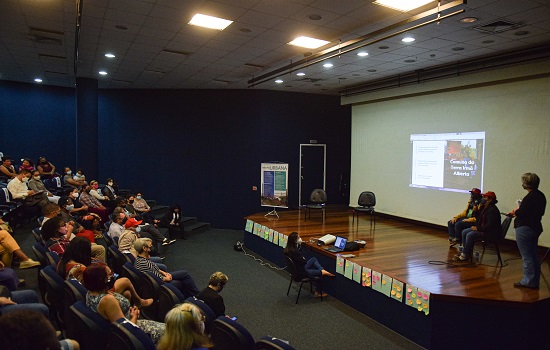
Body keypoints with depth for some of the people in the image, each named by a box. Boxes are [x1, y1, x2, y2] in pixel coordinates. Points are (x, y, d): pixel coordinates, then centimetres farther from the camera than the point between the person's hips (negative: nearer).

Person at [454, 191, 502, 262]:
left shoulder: (492, 210, -20)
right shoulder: (483, 207, 9)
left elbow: (490, 225, -25)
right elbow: (477, 218, 19)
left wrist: (478, 228, -20)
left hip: (490, 232, -10)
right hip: (481, 228, 10)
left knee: (470, 235, -25)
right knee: (464, 232, 0)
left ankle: (465, 255, -16)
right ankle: (465, 252, 1)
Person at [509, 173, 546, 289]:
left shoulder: (530, 197, -22)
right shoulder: (541, 195, 8)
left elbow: (521, 213, -24)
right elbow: (540, 212, 15)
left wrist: (516, 211, -1)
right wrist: (518, 212, 11)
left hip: (525, 229, -10)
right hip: (535, 228, 10)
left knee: (527, 256, 0)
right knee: (533, 255, 18)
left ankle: (528, 281, 8)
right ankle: (535, 281, 26)